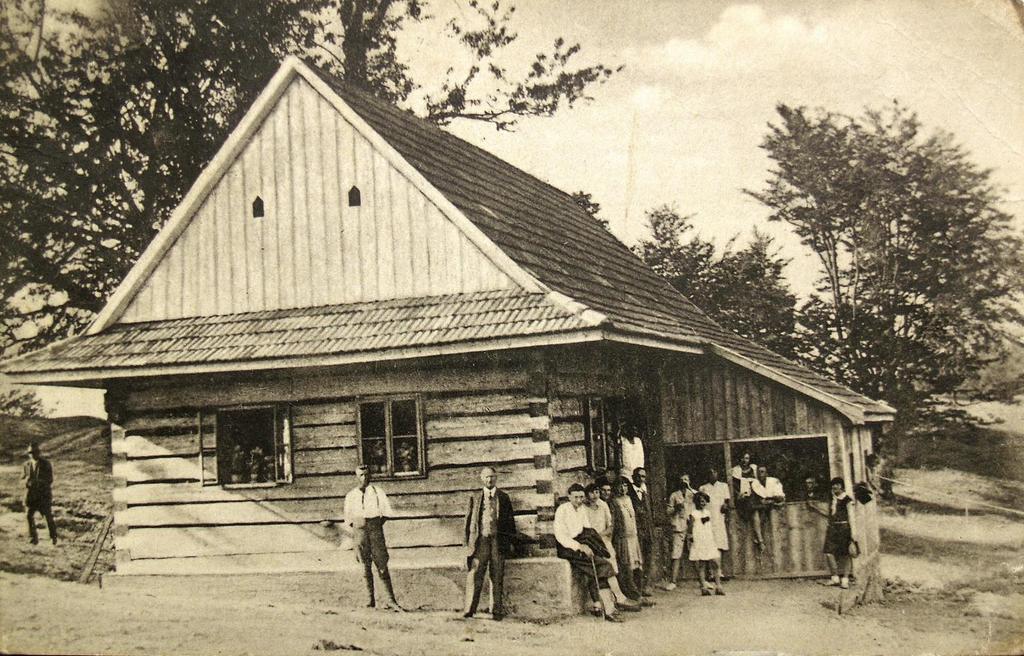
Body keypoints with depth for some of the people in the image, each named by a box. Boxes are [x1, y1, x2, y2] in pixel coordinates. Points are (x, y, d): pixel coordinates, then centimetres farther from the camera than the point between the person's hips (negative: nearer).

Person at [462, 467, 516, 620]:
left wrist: (511, 541, 7)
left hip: (498, 540, 1)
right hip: (480, 540, -1)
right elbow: (469, 519, 8)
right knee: (475, 576, -6)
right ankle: (469, 609, -4)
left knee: (497, 577, 3)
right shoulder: (475, 497, 9)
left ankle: (496, 610, 8)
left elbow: (510, 520, 12)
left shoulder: (503, 498, 10)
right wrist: (467, 542, 2)